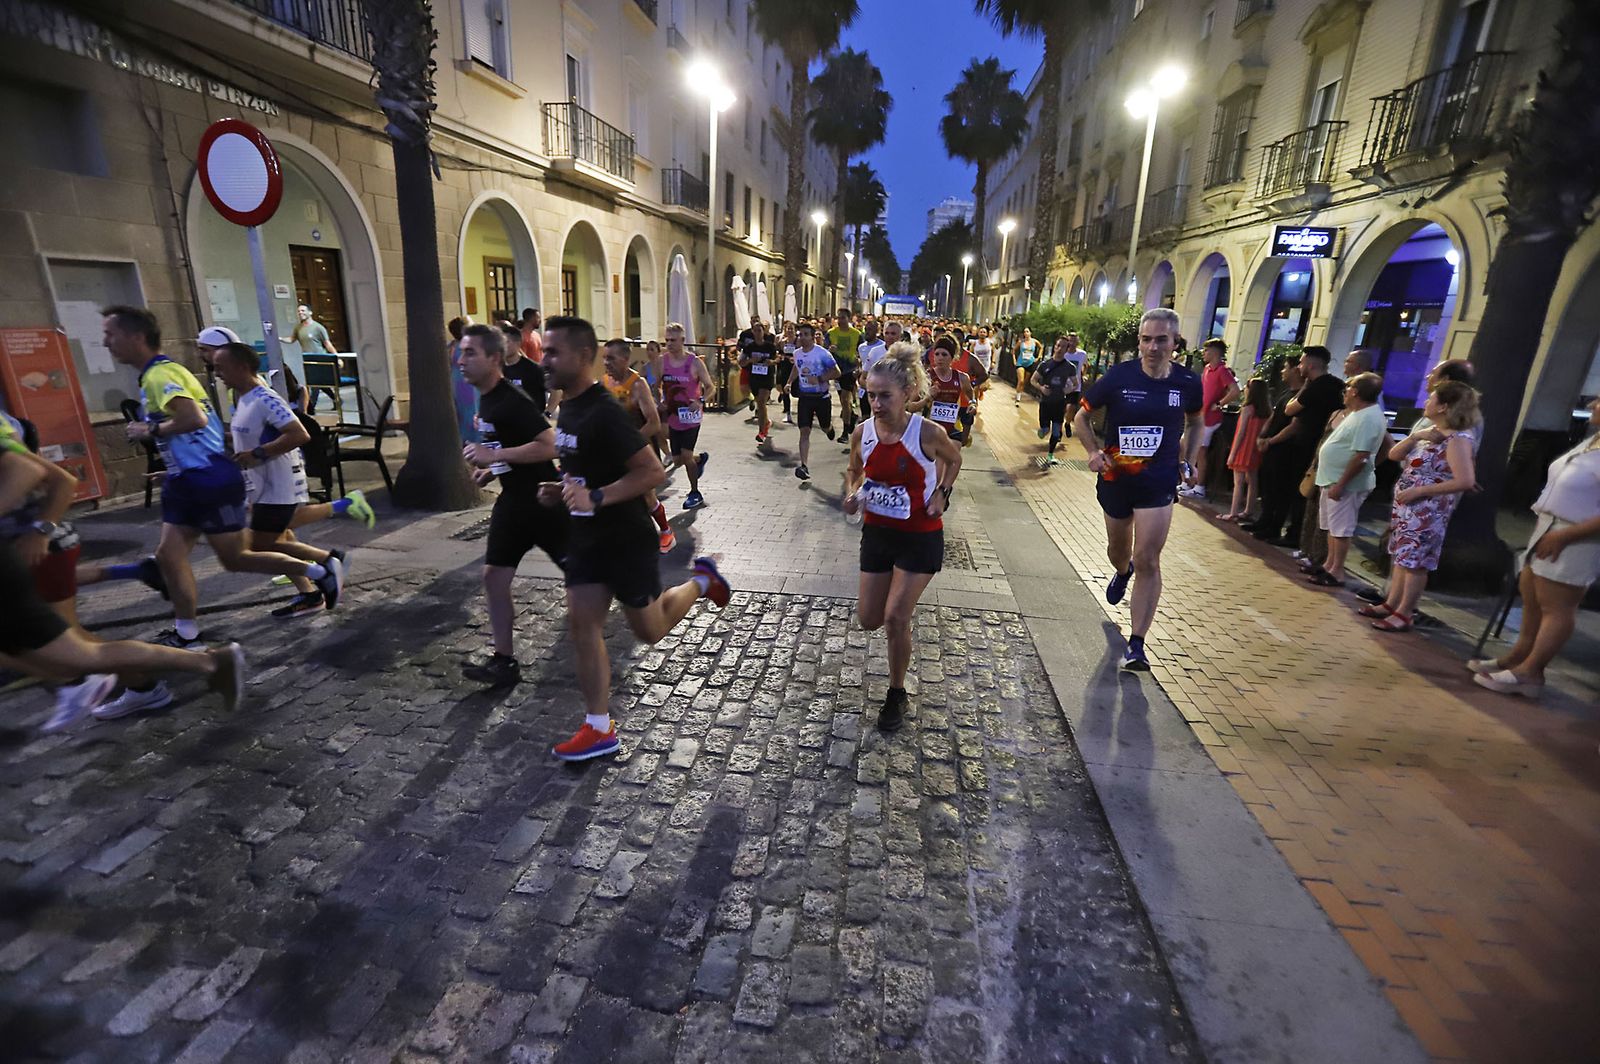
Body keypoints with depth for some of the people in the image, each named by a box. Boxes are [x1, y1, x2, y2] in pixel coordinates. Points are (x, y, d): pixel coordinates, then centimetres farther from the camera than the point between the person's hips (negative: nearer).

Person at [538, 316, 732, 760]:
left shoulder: (604, 413, -22)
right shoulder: (567, 410, 7)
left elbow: (652, 471, -26)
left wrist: (596, 498, -31)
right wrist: (560, 491, 3)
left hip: (626, 539, -8)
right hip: (587, 537, 8)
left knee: (650, 631, 7)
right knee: (581, 625, 5)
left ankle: (700, 581, 33)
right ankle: (600, 730, 16)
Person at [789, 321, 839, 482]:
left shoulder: (822, 353, -14)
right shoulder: (797, 353, 3)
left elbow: (836, 373, -13)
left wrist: (819, 379, -24)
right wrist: (790, 382, 16)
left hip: (821, 396, -3)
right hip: (804, 397, 3)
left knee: (825, 427, 16)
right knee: (804, 431, -8)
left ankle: (830, 428, 57)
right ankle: (804, 466, -12)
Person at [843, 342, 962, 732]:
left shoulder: (928, 432, -18)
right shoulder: (862, 432, -8)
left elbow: (954, 460, 3)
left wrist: (942, 494, -12)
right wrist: (851, 494, -10)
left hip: (920, 536, -4)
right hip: (877, 532, 4)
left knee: (895, 617, -8)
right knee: (869, 619, 9)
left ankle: (897, 694, 18)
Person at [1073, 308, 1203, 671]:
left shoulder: (1187, 382, -4)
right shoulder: (1118, 376, -11)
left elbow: (1195, 422, 17)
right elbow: (1081, 417, 1)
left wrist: (1188, 461, 6)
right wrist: (1094, 452, -13)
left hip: (1159, 482, -1)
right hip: (1116, 478, 1)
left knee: (1147, 561, -8)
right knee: (1118, 548, 20)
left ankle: (1136, 643, -2)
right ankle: (1122, 572, 60)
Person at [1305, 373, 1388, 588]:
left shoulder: (1368, 418, -20)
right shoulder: (1359, 413, 12)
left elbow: (1361, 457, -25)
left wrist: (1340, 484, -24)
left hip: (1345, 483, -10)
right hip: (1332, 479, 10)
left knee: (1341, 529, -3)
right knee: (1332, 527, 16)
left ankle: (1336, 573, 3)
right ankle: (1330, 565, 26)